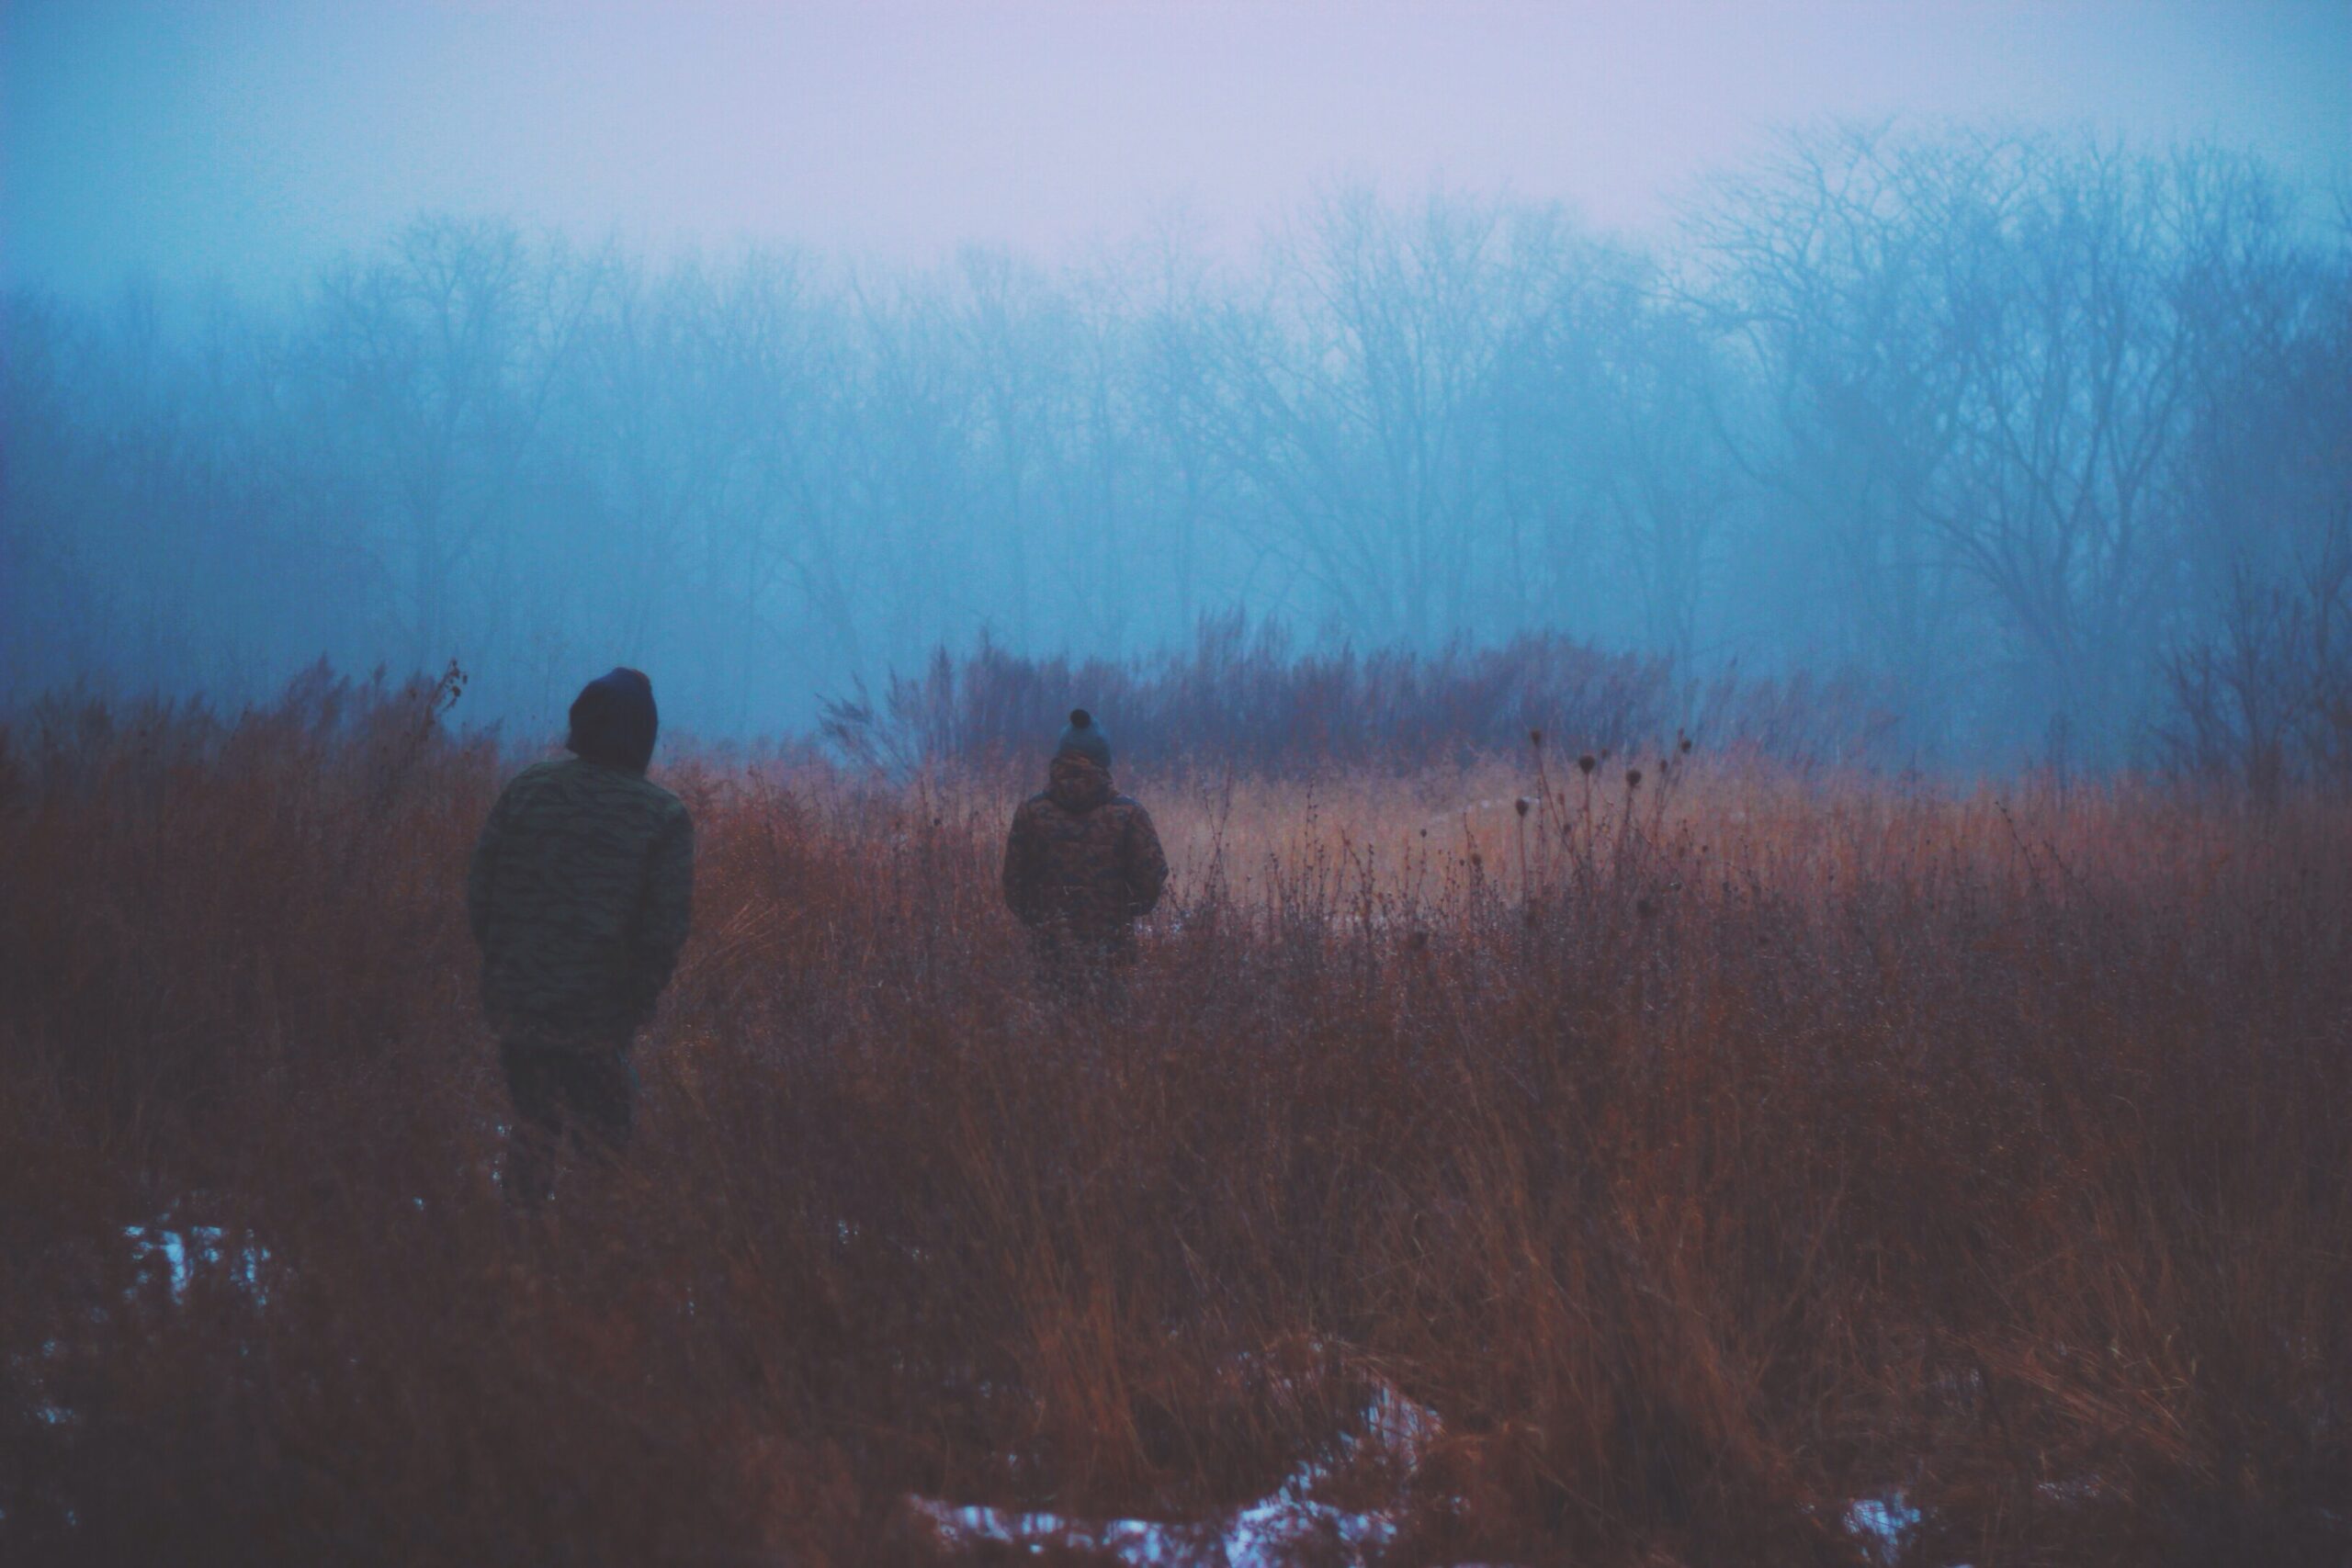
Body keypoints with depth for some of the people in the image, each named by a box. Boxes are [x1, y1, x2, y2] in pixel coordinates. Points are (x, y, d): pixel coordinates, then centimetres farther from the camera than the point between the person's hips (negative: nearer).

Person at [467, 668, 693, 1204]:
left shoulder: (527, 789, 1)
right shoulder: (663, 815, -8)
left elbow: (479, 890, 3)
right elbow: (667, 925, -11)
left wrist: (501, 965, 15)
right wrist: (638, 1000, 3)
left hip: (513, 1003, 4)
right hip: (594, 1019, -4)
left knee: (533, 1126, 22)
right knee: (601, 1141, 10)